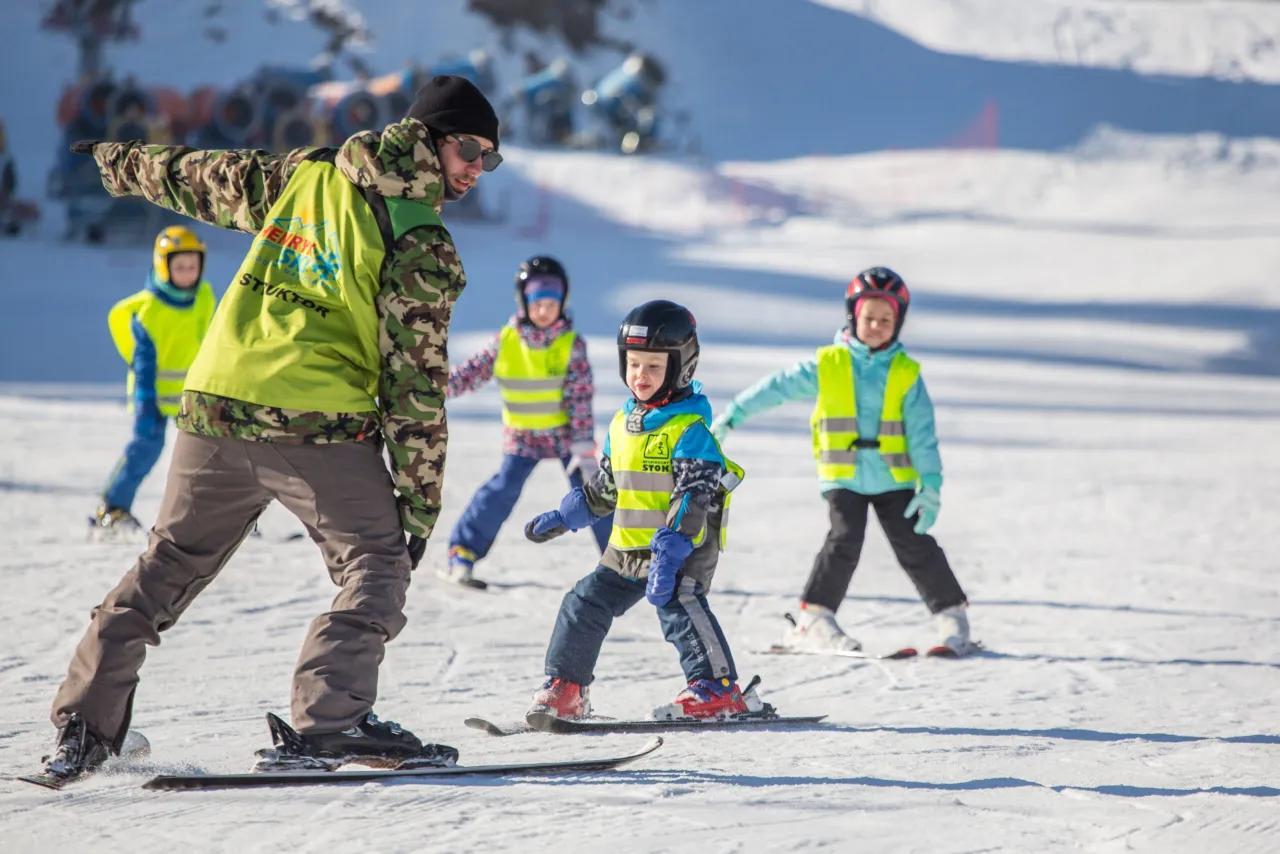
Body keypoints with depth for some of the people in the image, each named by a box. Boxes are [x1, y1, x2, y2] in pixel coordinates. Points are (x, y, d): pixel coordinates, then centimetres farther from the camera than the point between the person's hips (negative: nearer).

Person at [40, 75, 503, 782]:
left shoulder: (306, 174, 11)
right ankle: (327, 722, -12)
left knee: (168, 565, 16)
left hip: (215, 407, 6)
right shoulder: (422, 246, -5)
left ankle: (83, 728, 15)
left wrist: (120, 163, 45)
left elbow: (203, 180, 26)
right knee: (377, 564, 5)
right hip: (317, 425, -6)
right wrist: (420, 498, -4)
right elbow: (415, 379, -8)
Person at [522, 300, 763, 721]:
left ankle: (718, 689, -24)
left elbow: (693, 497, -22)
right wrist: (562, 519, 29)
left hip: (682, 545, -8)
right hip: (627, 546, 8)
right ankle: (564, 688, 23)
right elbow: (603, 488, 26)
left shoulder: (689, 429, -13)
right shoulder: (623, 423, 12)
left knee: (676, 603, -27)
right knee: (586, 604, 10)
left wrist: (670, 550, -31)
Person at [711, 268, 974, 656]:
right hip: (843, 479, -1)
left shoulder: (906, 375, -1)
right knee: (844, 543, -15)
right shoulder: (827, 366, -1)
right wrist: (732, 416, 7)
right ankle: (812, 623, -9)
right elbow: (777, 387, 6)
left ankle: (952, 617, 12)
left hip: (893, 478, 1)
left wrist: (931, 486, -9)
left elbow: (922, 434, -2)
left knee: (915, 547, -1)